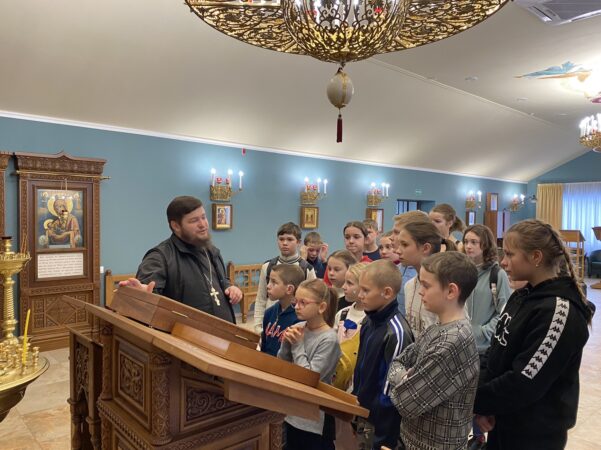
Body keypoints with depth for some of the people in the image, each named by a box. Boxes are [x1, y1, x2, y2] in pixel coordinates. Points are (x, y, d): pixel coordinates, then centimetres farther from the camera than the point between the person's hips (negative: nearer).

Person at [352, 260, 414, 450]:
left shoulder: (396, 332, -23)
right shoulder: (369, 322, 2)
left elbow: (392, 388, -20)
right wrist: (355, 401, 11)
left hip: (381, 423, -7)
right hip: (364, 415, 7)